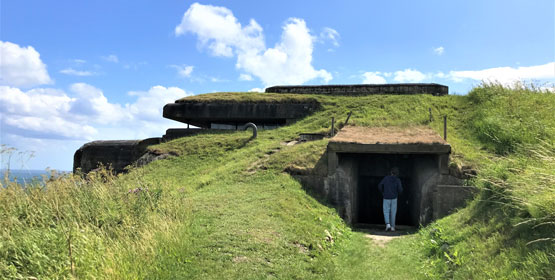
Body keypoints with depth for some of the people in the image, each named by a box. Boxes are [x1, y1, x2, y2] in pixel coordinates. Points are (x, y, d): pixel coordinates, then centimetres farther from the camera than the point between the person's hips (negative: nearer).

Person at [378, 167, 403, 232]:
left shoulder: (386, 178, -5)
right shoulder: (398, 180, -7)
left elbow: (379, 186, -6)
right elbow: (400, 189, -15)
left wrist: (382, 192, 11)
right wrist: (399, 193, 10)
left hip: (386, 198, 0)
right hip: (394, 198, 0)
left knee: (386, 212, 6)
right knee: (393, 213, 10)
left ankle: (388, 224, -14)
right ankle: (392, 227, 12)